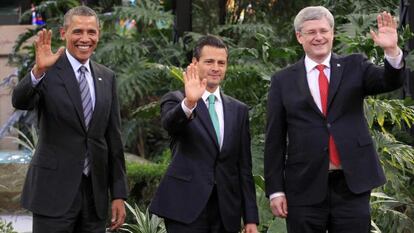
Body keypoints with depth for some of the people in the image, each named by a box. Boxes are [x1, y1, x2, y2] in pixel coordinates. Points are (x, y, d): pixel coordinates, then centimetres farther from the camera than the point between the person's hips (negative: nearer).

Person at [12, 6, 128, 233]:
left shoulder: (106, 77, 11)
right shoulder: (49, 71, -3)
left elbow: (113, 138, 12)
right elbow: (20, 101, -22)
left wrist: (118, 194, 9)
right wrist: (38, 70, -41)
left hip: (95, 192, 5)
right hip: (54, 191, -4)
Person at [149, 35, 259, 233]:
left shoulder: (239, 110, 14)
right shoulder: (175, 100, 2)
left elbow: (244, 167, 14)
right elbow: (169, 123, -21)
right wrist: (189, 103, -42)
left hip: (226, 213, 4)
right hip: (186, 208, -4)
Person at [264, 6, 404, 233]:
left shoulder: (354, 67, 8)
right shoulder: (283, 80, 5)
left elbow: (390, 81, -9)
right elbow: (274, 140, 4)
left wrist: (392, 50, -29)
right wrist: (275, 190, -1)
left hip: (352, 185, 0)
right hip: (305, 189, 0)